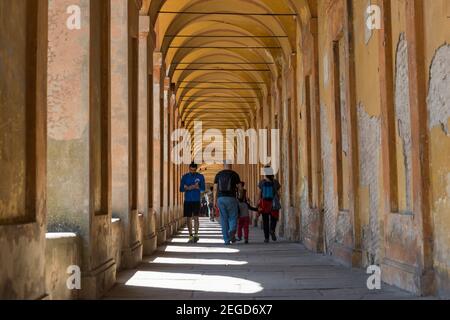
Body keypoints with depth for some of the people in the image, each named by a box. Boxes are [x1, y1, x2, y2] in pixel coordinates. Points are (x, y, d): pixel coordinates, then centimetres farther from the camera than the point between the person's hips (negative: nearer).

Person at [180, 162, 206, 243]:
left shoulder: (200, 177, 2)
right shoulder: (185, 177, 5)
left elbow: (203, 189, -2)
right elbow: (181, 189, 2)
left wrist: (189, 187, -14)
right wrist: (193, 187, -14)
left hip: (196, 200, -2)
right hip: (187, 200, 2)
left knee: (196, 217, -11)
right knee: (188, 218, 1)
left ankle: (196, 234, -2)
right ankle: (191, 236, 8)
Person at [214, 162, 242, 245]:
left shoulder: (218, 175, 8)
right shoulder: (234, 174, 2)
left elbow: (215, 189, 4)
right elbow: (239, 188, 1)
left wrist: (215, 201, 7)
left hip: (221, 198, 2)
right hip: (231, 198, -2)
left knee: (224, 219, 7)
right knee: (233, 218, 6)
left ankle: (226, 239, 5)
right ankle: (231, 232, -23)